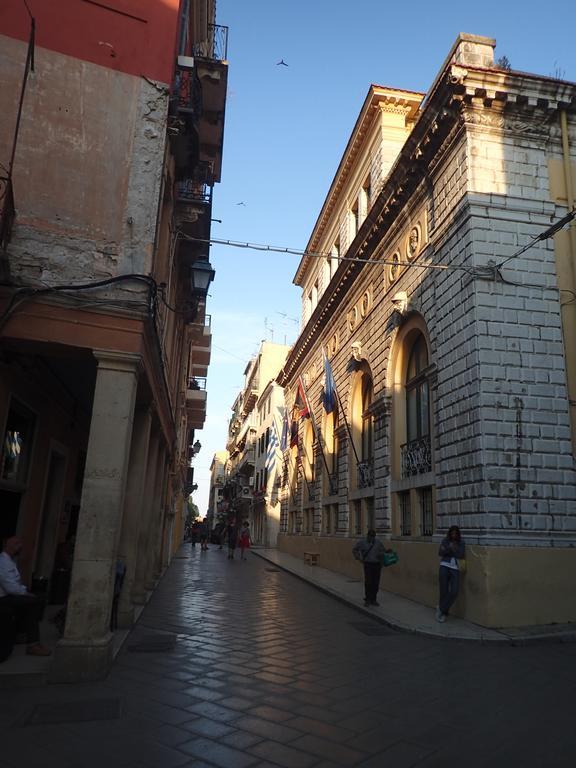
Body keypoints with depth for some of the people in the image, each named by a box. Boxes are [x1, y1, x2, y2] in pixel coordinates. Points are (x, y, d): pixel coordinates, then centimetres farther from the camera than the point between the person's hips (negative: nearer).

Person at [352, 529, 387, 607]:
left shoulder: (378, 542, 5)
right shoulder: (362, 542, -1)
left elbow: (384, 550, 21)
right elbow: (354, 550, 11)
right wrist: (359, 558, 2)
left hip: (377, 564, 3)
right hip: (368, 564, -2)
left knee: (376, 583, 5)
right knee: (368, 582, -9)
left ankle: (373, 600, 17)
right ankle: (367, 599, 2)